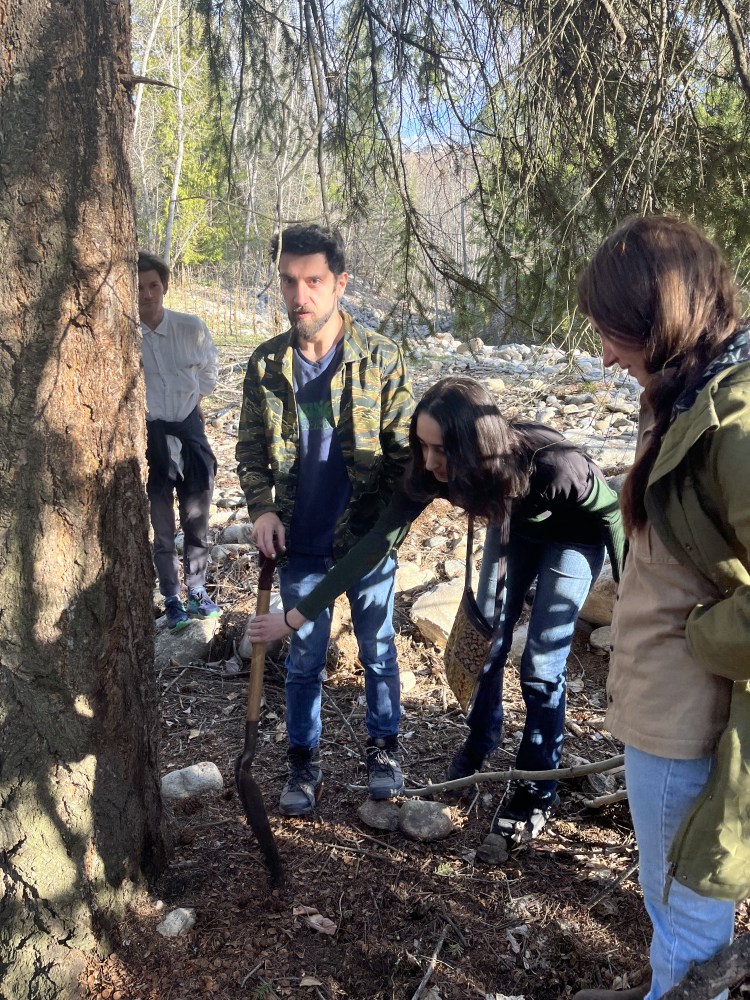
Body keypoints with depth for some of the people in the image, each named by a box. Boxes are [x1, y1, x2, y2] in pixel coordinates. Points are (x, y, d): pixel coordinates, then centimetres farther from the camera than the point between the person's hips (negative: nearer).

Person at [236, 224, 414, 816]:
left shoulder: (381, 358, -8)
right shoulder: (266, 364, -1)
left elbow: (405, 448, -4)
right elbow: (251, 448, 7)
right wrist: (262, 507, -7)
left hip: (367, 539, -2)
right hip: (300, 545, 2)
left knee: (377, 651, 14)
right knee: (304, 661, 13)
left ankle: (385, 748, 36)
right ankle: (305, 764, 30)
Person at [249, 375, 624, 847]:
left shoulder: (548, 462, -42)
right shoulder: (433, 472, -30)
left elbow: (611, 512, -23)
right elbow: (377, 542, -25)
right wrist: (297, 615, -24)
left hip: (573, 538, -4)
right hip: (517, 529, 4)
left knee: (541, 664, -6)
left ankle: (538, 791, 13)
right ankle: (479, 747, 33)